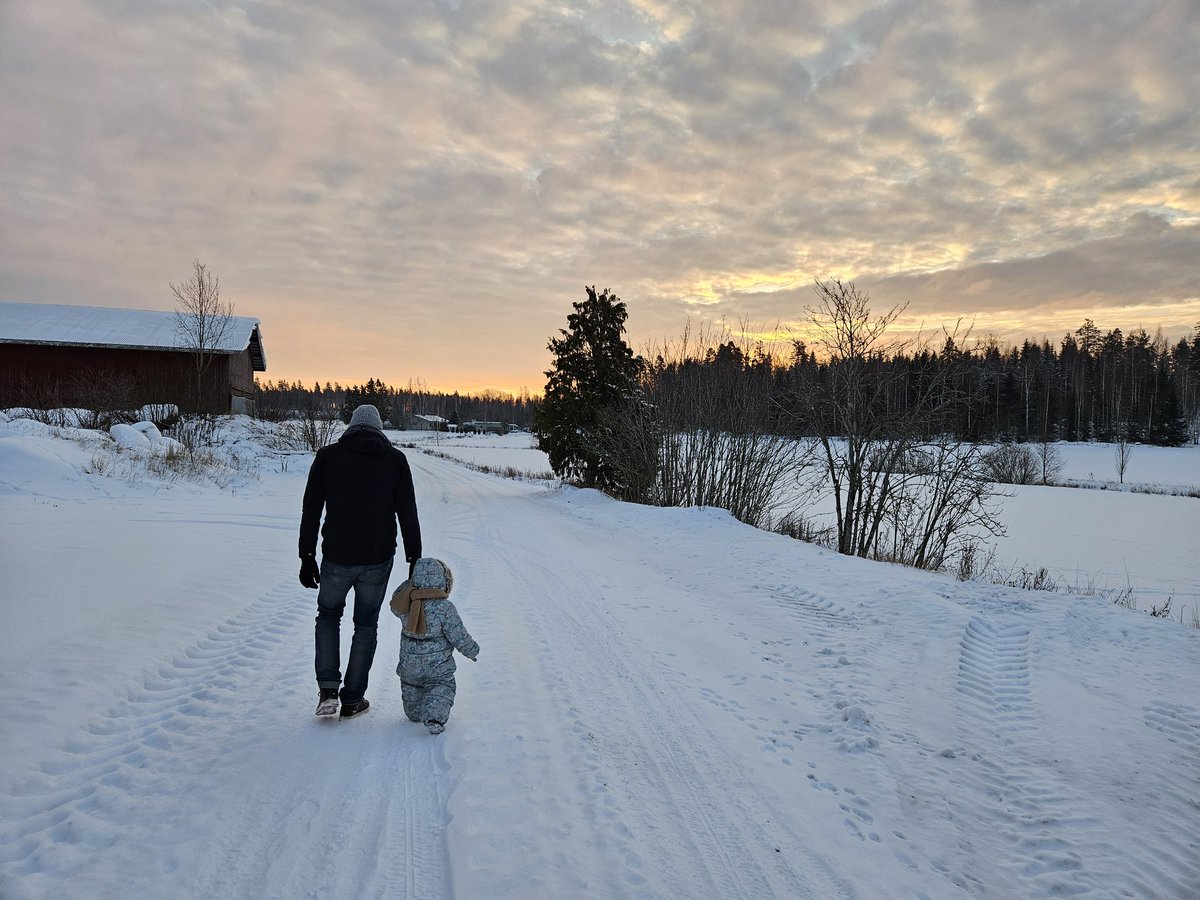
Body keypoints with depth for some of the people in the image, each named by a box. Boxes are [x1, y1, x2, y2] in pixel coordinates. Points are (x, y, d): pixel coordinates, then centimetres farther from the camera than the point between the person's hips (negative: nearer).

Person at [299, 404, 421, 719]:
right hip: (378, 560, 0)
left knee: (328, 614, 22)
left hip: (337, 558, 0)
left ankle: (328, 689, 10)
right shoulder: (395, 460, 0)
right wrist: (414, 560, 3)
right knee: (366, 625, 15)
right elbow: (408, 515, -2)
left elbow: (311, 511, -1)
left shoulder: (327, 456, 0)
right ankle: (352, 700, 20)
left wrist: (307, 557, 5)